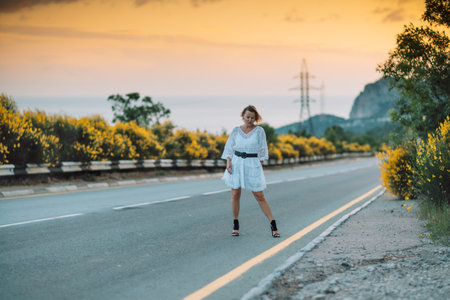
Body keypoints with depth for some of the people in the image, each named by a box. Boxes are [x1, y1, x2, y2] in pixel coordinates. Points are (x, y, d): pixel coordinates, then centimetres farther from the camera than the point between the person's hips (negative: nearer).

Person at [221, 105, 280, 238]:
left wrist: (260, 166, -3)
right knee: (235, 194, 2)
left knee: (260, 196, -4)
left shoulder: (259, 131, 0)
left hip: (253, 164, -2)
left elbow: (262, 150, 2)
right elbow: (229, 147, 7)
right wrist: (228, 162, -6)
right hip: (236, 163, 2)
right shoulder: (236, 130, 5)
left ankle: (273, 226, 1)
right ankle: (235, 225, 16)